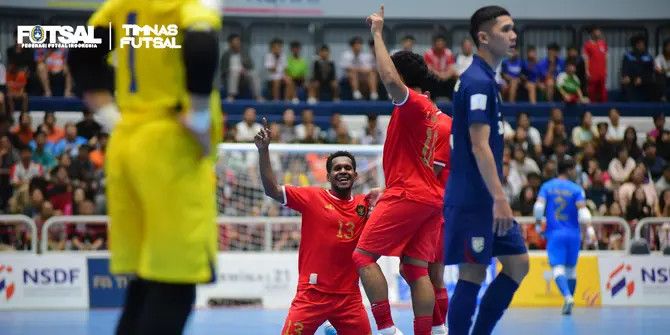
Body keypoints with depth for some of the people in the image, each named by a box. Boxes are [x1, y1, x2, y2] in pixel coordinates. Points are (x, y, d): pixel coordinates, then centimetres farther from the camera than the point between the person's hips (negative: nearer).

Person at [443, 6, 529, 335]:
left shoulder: (483, 79, 15)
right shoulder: (478, 82, -15)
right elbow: (479, 146, -21)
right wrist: (499, 199, -24)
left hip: (486, 200, 10)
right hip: (471, 200, -10)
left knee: (518, 264, 9)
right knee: (472, 274, -5)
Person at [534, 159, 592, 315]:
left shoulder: (546, 187, 5)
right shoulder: (576, 189, 0)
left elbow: (538, 207, -6)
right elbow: (582, 210, -13)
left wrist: (538, 225, 7)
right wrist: (589, 229, -14)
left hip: (554, 233, -1)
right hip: (573, 234, 1)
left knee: (558, 267, -10)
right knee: (570, 268, 16)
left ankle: (567, 296, -32)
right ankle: (569, 299, 21)